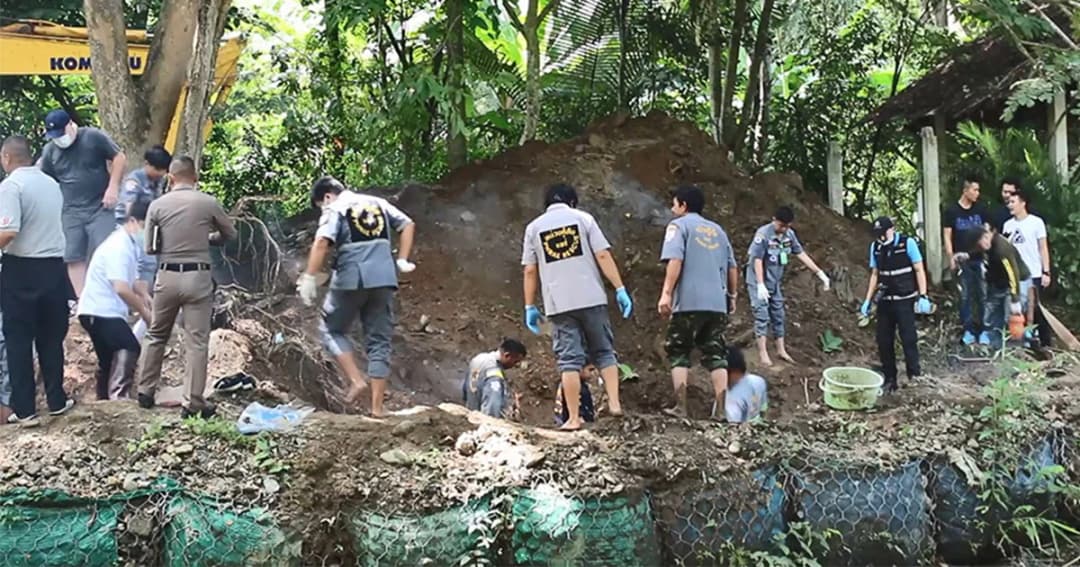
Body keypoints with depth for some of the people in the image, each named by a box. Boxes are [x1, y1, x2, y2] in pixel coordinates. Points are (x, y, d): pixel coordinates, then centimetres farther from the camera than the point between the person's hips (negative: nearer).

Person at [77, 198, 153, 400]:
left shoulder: (130, 245, 12)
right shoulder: (119, 246, -19)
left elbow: (131, 283, 22)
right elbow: (121, 289, -27)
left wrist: (145, 298, 5)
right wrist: (144, 312, -18)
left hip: (104, 311, 11)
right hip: (100, 311, -11)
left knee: (109, 361, 19)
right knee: (129, 348, -24)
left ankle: (105, 400, 30)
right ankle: (119, 396, -30)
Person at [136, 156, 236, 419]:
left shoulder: (157, 205, 0)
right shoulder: (208, 203, -4)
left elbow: (149, 247, 5)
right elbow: (230, 234, 11)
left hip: (167, 276, 2)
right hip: (197, 277, -2)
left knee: (156, 336, 19)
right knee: (196, 342, 1)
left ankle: (145, 391, 27)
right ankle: (192, 403, 2)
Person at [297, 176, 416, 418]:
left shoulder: (335, 209, 0)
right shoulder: (378, 203, 17)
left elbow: (322, 242, -15)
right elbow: (408, 224, 15)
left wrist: (309, 277, -15)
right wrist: (402, 260, 15)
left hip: (352, 278, -5)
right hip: (384, 279, 5)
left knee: (332, 329, 16)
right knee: (379, 340, 8)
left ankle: (357, 380, -2)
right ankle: (377, 407, 5)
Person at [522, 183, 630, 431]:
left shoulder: (534, 227, 10)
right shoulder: (583, 218, 6)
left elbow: (530, 271, 7)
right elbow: (603, 256, -2)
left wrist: (530, 307, 12)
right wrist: (620, 289, -2)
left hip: (558, 304, 1)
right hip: (591, 299, 0)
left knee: (570, 360, 2)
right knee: (604, 352, 13)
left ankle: (574, 418, -1)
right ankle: (614, 403, 1)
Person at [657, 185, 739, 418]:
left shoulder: (679, 225, 2)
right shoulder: (717, 230, 20)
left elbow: (675, 261, -13)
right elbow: (732, 268, 20)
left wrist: (666, 293, -17)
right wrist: (731, 295, 30)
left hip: (689, 303, -5)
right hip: (717, 303, 5)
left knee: (679, 354, 4)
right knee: (716, 355, 7)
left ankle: (681, 408, -4)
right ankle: (724, 409, -2)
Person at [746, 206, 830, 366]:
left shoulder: (789, 234, -4)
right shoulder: (763, 234, -24)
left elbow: (801, 254, 2)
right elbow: (757, 260, -24)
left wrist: (820, 273, -1)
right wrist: (760, 285, -30)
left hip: (775, 282, 7)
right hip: (758, 282, -7)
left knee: (778, 316, 11)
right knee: (762, 316, -8)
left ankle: (781, 350, 21)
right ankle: (763, 353, -5)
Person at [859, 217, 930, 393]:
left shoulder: (907, 243, -9)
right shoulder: (875, 247, 4)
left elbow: (919, 270, -7)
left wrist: (923, 296, -14)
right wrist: (868, 300, 9)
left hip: (905, 301, -5)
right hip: (884, 301, 5)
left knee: (908, 338, -7)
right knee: (884, 341, 5)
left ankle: (914, 375, 2)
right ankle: (890, 379, 14)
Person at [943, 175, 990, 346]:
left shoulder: (980, 209, 5)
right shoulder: (952, 211, -1)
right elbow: (947, 237, 1)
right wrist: (951, 258, -7)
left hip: (979, 259, 1)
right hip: (962, 261, -1)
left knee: (983, 295, -1)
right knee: (965, 296, 3)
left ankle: (984, 330, 5)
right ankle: (968, 330, 9)